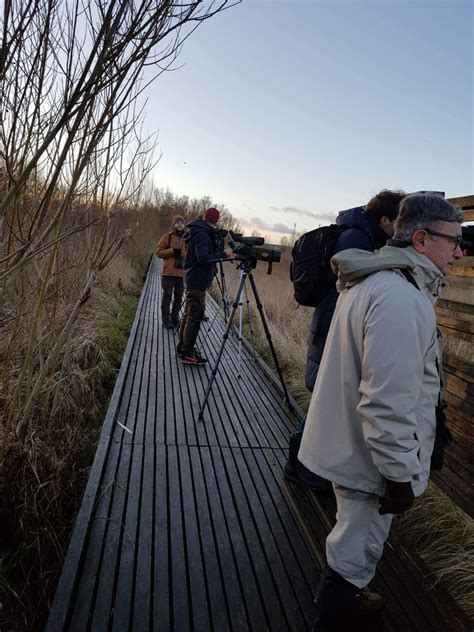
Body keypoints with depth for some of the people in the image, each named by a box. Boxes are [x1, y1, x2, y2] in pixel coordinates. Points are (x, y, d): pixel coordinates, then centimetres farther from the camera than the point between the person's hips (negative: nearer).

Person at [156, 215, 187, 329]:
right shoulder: (167, 237, 1)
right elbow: (159, 252, -3)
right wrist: (172, 251, -14)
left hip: (181, 272, 4)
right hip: (169, 272, -4)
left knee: (178, 297, 9)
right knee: (167, 296, -1)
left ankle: (175, 318, 19)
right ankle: (166, 319, 6)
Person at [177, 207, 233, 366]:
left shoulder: (198, 232, 15)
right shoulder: (202, 234, -16)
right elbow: (203, 257, -26)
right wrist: (223, 254, -22)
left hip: (192, 281, 10)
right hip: (197, 282, -10)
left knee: (189, 314, 16)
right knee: (195, 317, -8)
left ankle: (183, 347, 25)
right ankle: (188, 354, -4)